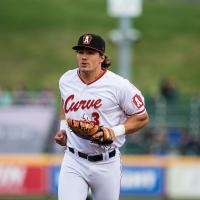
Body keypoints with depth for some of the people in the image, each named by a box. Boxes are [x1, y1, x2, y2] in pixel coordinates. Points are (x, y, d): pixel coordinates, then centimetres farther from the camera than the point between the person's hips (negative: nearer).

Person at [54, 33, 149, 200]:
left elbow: (142, 118, -3)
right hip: (73, 161, 2)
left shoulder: (118, 85, -11)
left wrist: (116, 131, -18)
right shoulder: (66, 80, 4)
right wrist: (63, 128, 11)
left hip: (106, 163, -2)